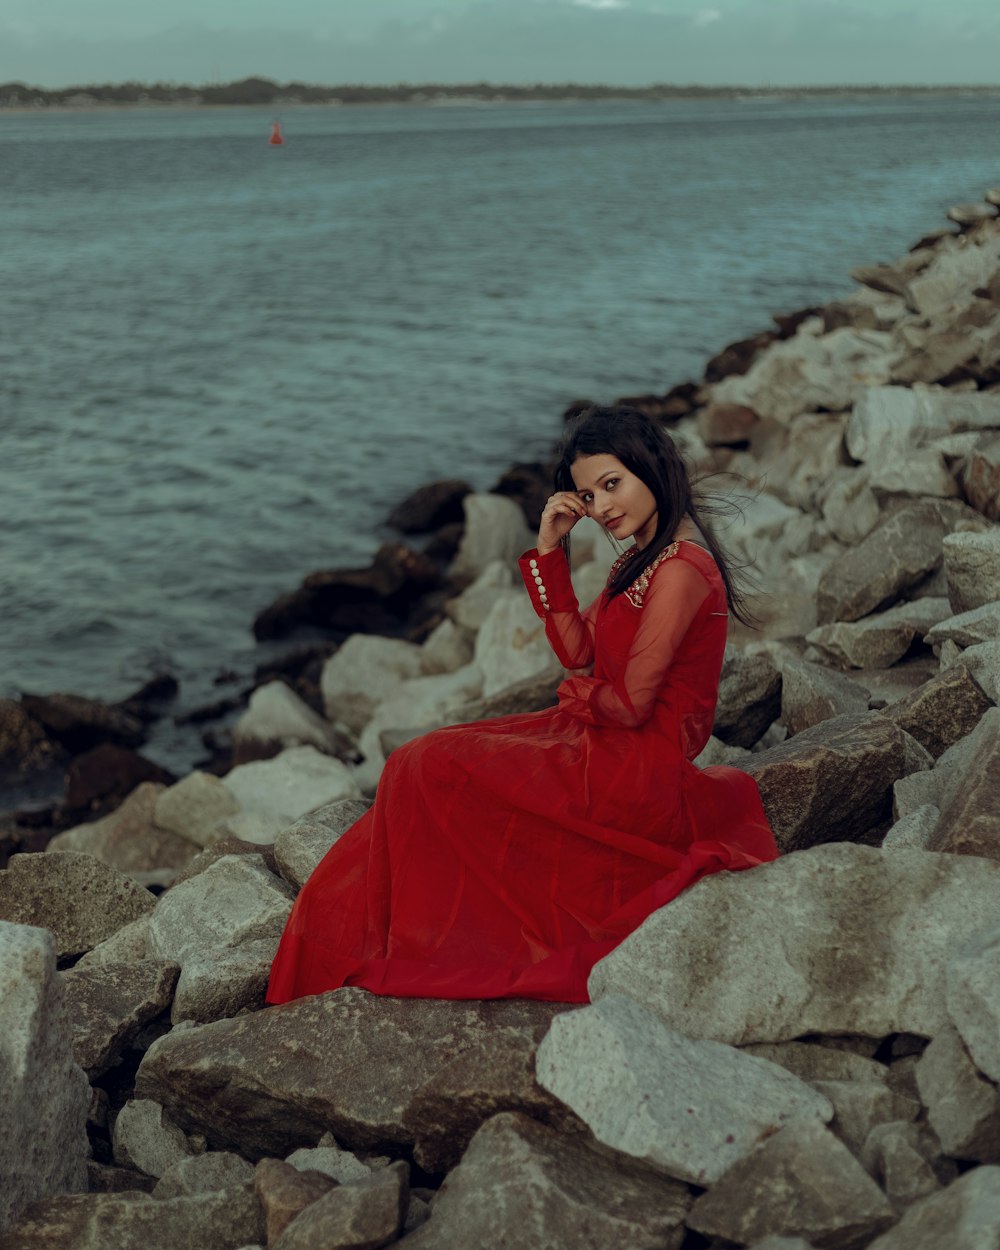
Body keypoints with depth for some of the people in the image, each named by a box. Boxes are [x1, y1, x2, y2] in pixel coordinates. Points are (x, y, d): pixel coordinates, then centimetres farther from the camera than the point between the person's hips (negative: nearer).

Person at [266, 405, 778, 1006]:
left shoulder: (679, 569, -21)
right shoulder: (645, 556, 10)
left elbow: (630, 704, -21)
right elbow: (580, 651, 8)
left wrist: (577, 694, 1)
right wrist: (550, 549, 1)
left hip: (635, 767, -10)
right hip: (605, 743, 10)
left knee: (431, 772, -9)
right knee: (430, 762, 5)